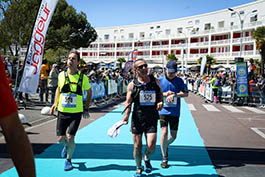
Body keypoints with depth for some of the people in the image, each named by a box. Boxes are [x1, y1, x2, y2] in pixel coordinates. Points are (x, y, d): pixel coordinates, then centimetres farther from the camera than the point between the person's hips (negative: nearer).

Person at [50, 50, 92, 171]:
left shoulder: (83, 77, -6)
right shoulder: (61, 75, 0)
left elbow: (89, 92, 9)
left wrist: (86, 108, 6)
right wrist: (55, 103, 10)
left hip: (76, 112, -2)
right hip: (62, 111, 2)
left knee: (70, 138, -6)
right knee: (60, 138, 4)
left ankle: (68, 160, 19)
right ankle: (66, 145, 41)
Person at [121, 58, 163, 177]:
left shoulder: (155, 81, 6)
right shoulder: (132, 85, 0)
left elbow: (160, 95, 18)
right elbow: (128, 102, -3)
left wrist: (160, 103, -3)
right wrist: (126, 116, -17)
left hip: (152, 119, 1)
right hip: (137, 119, -1)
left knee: (151, 147, -5)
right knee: (137, 146, 6)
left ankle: (147, 158, 32)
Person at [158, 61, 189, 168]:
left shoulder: (179, 81, 5)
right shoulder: (160, 80, 1)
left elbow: (186, 93, -1)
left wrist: (174, 94, -16)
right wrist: (164, 94, -14)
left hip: (175, 111, 2)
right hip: (163, 110, -2)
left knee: (173, 135, 6)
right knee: (164, 132, -13)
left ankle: (165, 145, 41)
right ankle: (164, 159, 0)